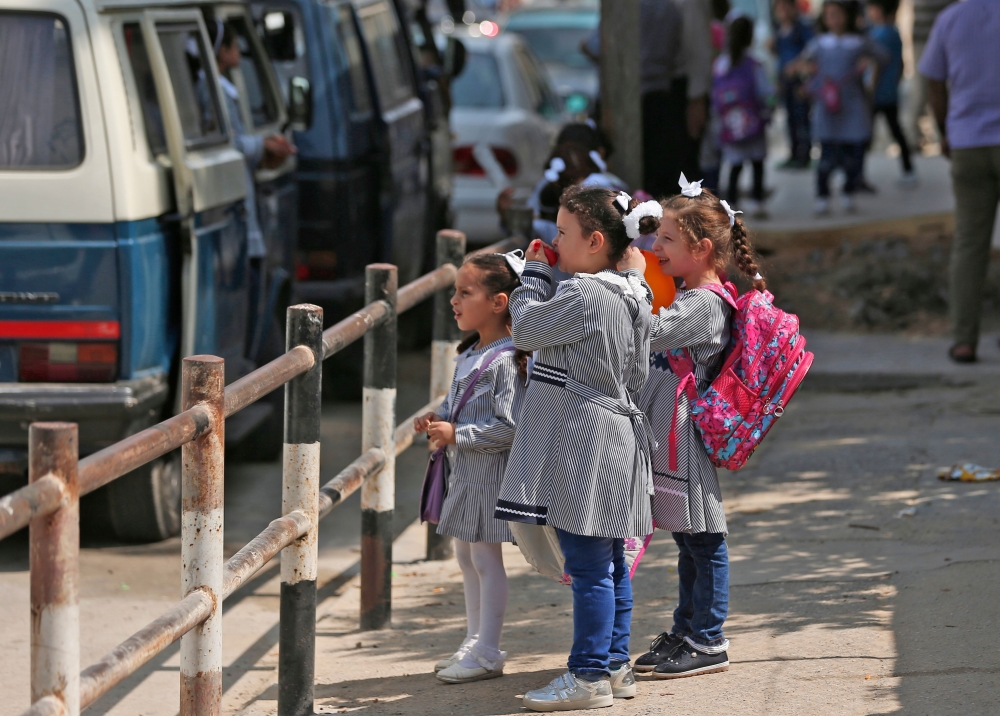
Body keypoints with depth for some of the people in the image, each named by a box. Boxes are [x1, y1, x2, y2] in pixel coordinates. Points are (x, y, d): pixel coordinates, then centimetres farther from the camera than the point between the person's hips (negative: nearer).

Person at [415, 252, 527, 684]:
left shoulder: (505, 362, -19)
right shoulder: (469, 354, 9)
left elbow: (509, 426, -23)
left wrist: (457, 435, -23)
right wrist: (439, 421, 3)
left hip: (490, 473, -10)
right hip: (465, 471, 10)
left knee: (486, 558, -3)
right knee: (466, 555, 15)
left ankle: (487, 653, 4)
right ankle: (476, 641, 26)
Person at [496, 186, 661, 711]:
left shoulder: (585, 295, -19)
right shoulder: (628, 293, 11)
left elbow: (526, 328, -9)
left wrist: (534, 273, 2)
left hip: (584, 447, -10)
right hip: (610, 439, 10)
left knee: (588, 564, -6)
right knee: (609, 561, 14)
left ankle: (590, 675, -2)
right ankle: (615, 666, 20)